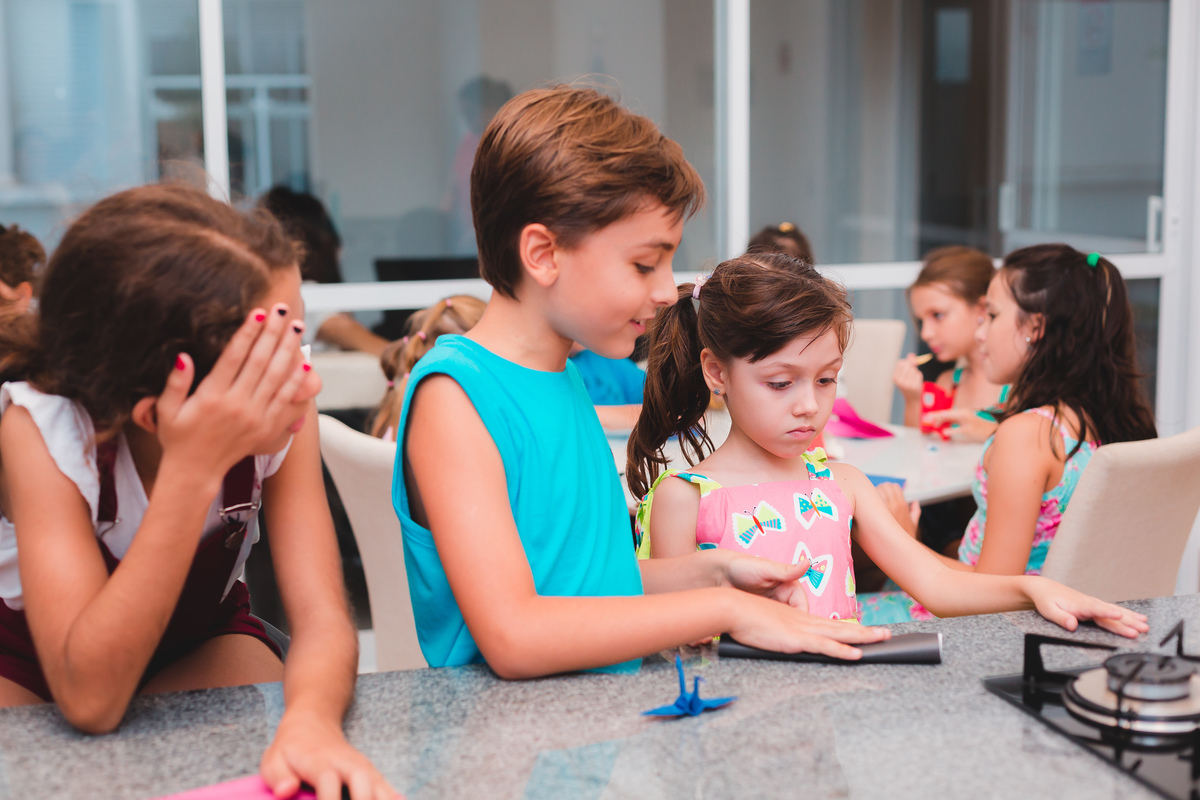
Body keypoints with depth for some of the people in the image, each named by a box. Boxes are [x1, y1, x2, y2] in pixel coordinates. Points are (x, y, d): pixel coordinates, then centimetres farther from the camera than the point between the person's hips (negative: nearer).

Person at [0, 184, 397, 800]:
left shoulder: (275, 410, -25)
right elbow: (88, 700, -40)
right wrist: (191, 472, -47)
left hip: (199, 639, 2)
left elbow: (322, 619, -28)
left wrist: (310, 716, -52)